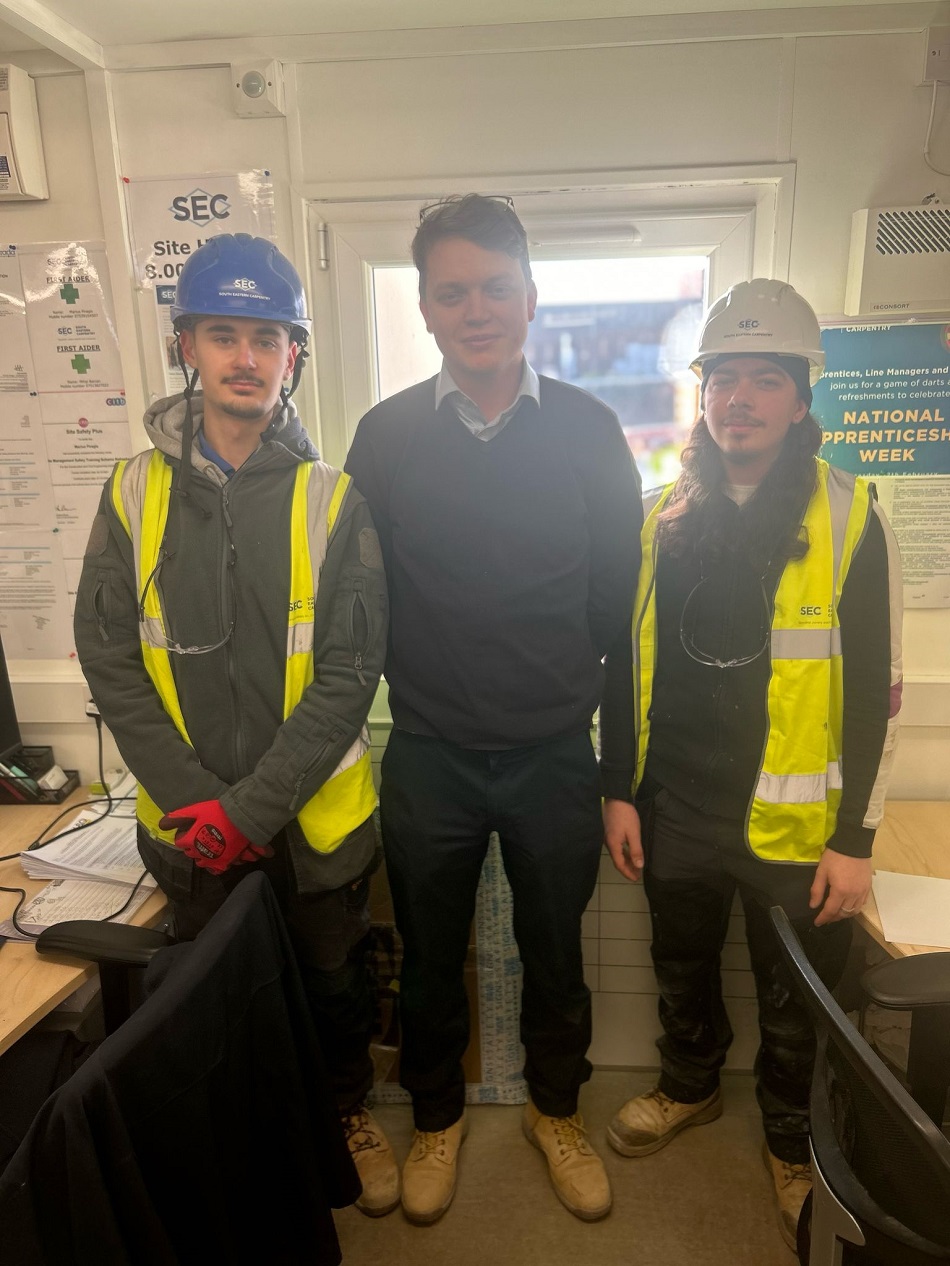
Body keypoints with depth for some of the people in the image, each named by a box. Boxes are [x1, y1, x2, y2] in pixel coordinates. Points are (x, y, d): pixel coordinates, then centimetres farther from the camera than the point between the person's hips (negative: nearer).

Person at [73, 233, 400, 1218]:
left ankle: (348, 1113, 48)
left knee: (332, 978, 19)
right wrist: (196, 802, -11)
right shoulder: (133, 492, -2)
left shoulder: (333, 501, -8)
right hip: (188, 824, 2)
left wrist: (252, 807, -16)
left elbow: (349, 675, -12)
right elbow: (111, 664, -4)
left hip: (314, 814, -1)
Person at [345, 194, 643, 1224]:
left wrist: (568, 687, 2)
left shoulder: (587, 429, -4)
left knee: (553, 949, 18)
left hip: (554, 752, 0)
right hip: (428, 753, 1)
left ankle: (555, 1109, 46)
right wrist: (417, 681, 1)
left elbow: (616, 593, 1)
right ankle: (437, 1114, 46)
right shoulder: (385, 434, -4)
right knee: (429, 955, 18)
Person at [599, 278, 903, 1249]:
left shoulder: (848, 519, -9)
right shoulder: (661, 517, 0)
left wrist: (856, 837, -8)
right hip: (676, 812, 3)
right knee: (682, 973, 24)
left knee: (795, 1005, 18)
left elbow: (874, 691, -7)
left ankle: (792, 1141, 45)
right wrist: (619, 790, 3)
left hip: (794, 823, -2)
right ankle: (689, 1087, 52)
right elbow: (627, 663, 4)